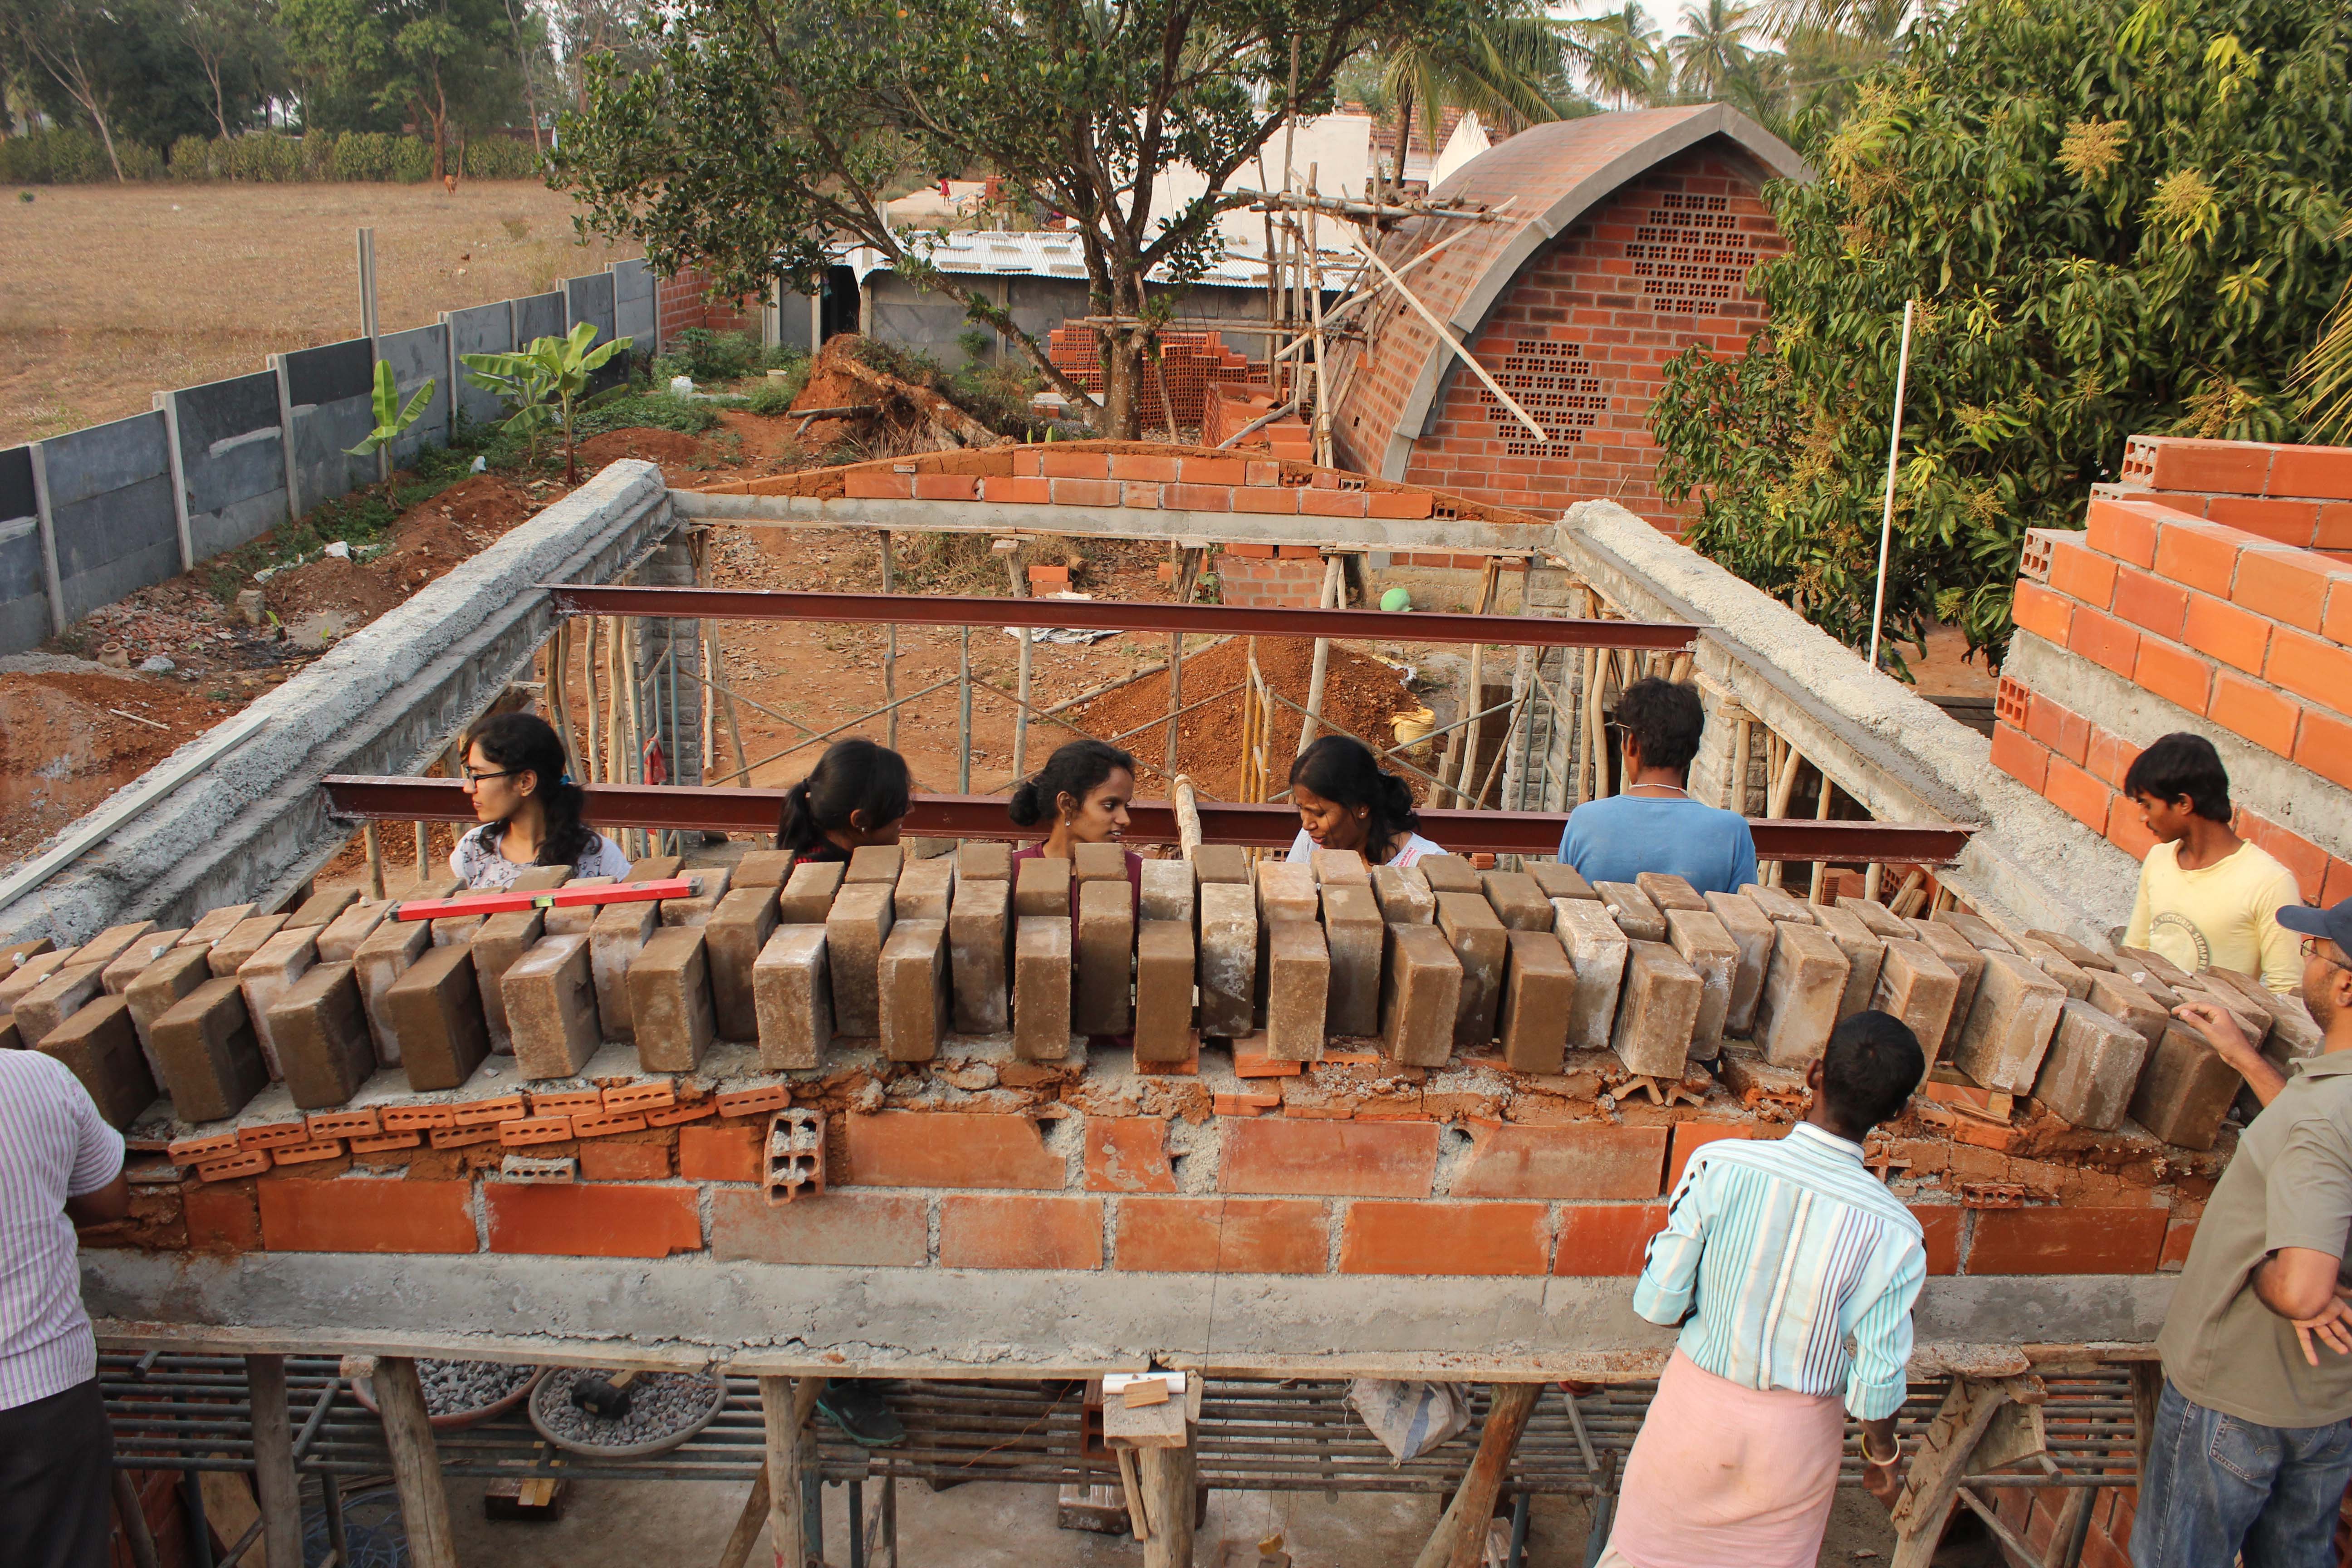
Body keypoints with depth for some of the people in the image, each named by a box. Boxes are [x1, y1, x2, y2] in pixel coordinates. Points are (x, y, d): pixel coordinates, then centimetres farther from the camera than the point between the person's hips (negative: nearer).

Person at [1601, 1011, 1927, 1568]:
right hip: (1796, 1432, 0)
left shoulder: (1719, 1166, -24)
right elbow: (1877, 1379, -15)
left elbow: (1657, 1303, -16)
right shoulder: (1893, 1234, -24)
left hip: (1699, 1398, 0)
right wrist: (1882, 1454, 6)